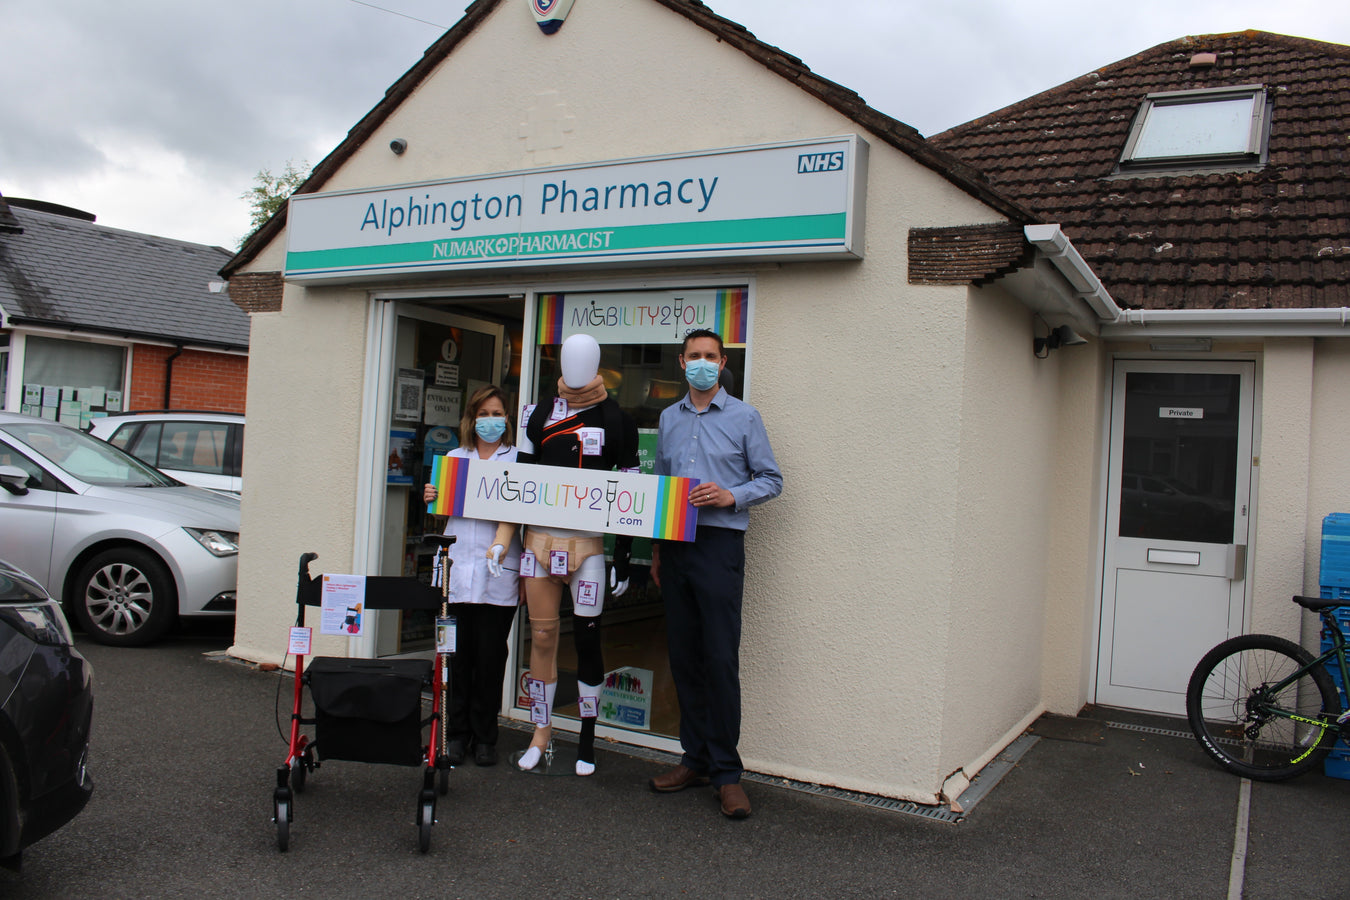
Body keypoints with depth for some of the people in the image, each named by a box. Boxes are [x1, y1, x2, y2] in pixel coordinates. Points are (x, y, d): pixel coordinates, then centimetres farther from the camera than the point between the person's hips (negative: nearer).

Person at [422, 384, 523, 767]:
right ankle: (456, 732, 16)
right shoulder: (454, 458, 16)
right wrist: (431, 499, -2)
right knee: (457, 654, 3)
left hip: (499, 574, -3)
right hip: (458, 569, 3)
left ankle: (484, 736, 14)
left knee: (490, 657, 1)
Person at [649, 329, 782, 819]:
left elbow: (771, 479, 4)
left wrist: (732, 496, -14)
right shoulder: (669, 418, 17)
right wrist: (657, 547, 16)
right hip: (675, 546, 5)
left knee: (721, 658, -7)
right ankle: (695, 757, 19)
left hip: (719, 544, -5)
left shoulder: (744, 417, 4)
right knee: (683, 656, 8)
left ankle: (726, 770, 2)